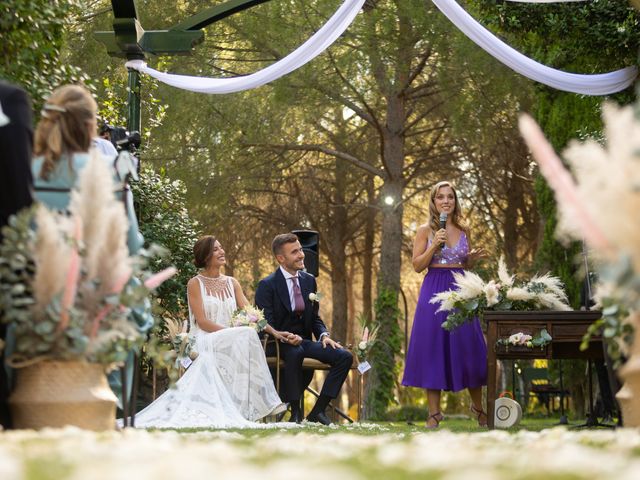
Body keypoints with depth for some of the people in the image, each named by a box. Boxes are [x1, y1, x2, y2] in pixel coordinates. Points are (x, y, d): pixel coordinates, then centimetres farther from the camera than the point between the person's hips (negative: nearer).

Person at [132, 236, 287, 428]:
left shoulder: (231, 283, 18)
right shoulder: (195, 284, 3)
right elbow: (202, 321, -8)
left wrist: (273, 331, -11)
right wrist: (236, 332, -19)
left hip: (230, 343, 5)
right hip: (206, 342, -5)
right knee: (247, 335, -31)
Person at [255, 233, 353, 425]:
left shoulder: (309, 281, 13)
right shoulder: (267, 285, -5)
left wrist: (324, 335, -4)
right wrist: (284, 337, -30)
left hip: (304, 341, 6)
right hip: (280, 344, -6)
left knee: (345, 356, -16)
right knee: (295, 353, -40)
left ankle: (318, 410, -13)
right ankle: (295, 411, -28)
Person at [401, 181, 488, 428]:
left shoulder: (463, 230, 12)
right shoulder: (425, 230, 3)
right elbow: (418, 265, -3)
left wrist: (472, 258, 0)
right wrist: (435, 244, -14)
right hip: (434, 290, -3)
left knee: (469, 348, 2)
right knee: (433, 348, -3)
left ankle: (478, 407, 17)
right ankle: (434, 412, 1)